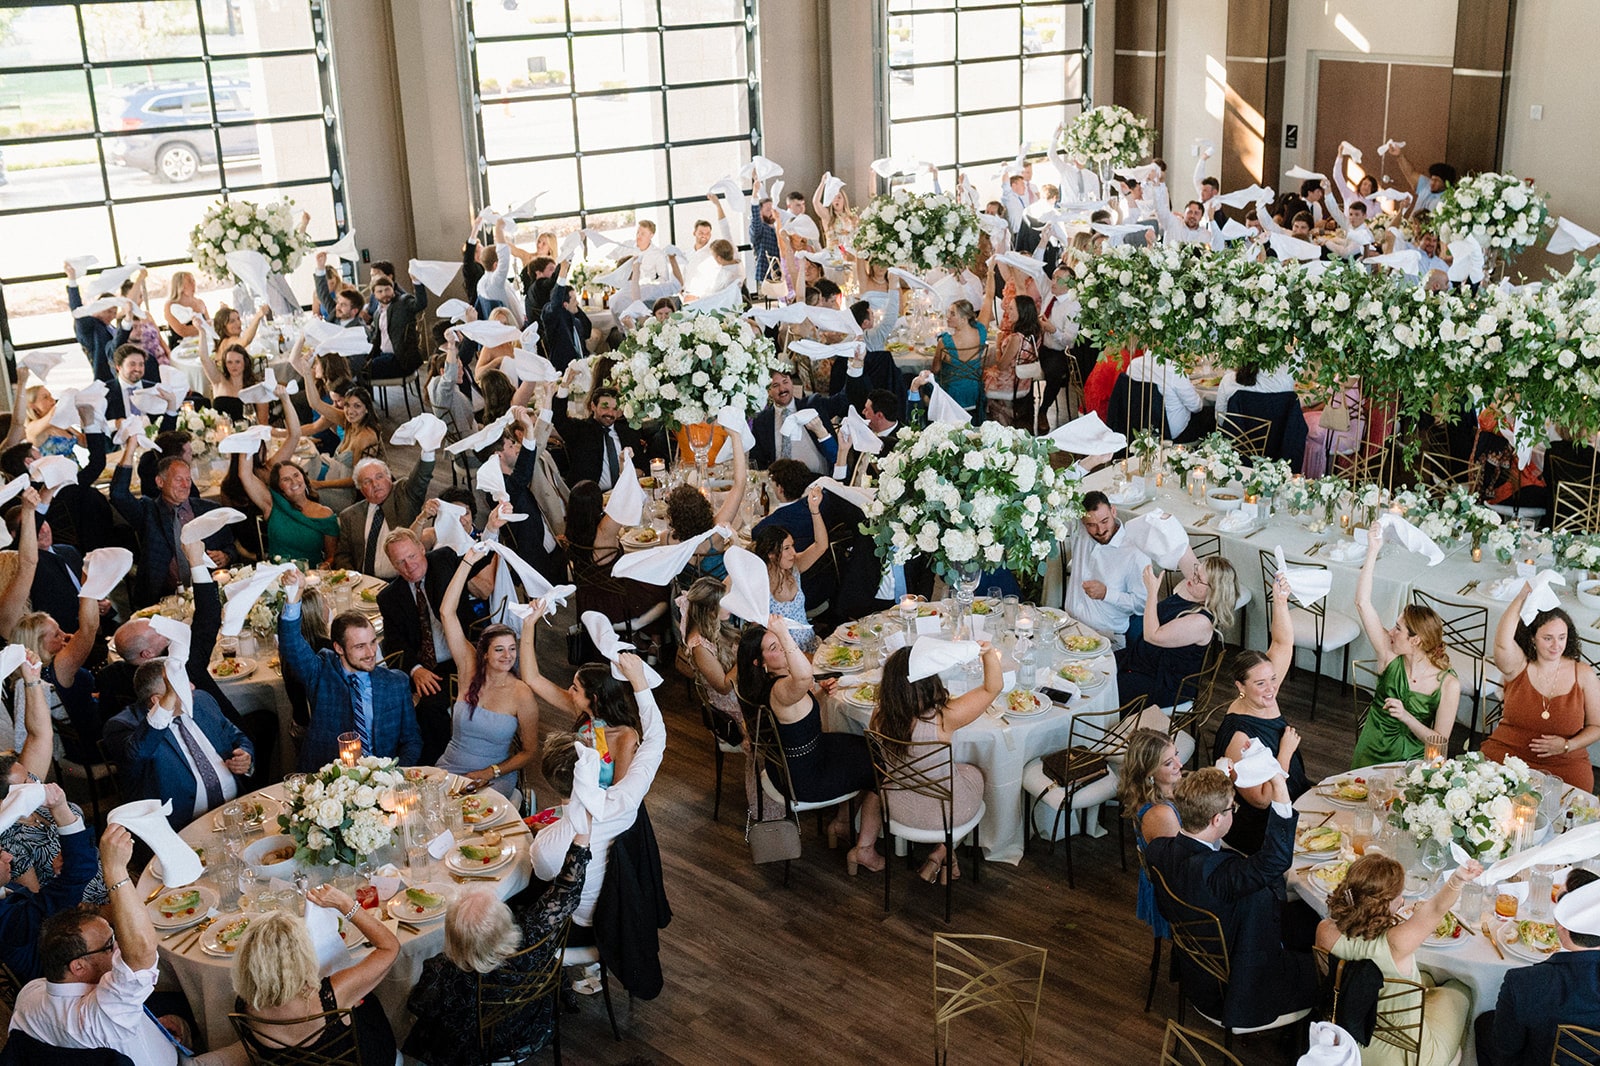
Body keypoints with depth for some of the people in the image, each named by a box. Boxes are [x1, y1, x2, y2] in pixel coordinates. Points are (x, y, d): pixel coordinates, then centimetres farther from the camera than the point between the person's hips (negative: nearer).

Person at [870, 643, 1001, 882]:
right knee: (975, 773, 30)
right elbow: (993, 687, -23)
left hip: (898, 809, 3)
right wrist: (989, 653, -33)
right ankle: (941, 854, 27)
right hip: (946, 811, -3)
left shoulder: (879, 716, -21)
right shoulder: (944, 718, -33)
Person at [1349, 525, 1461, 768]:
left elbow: (1440, 743, -7)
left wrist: (1406, 718, -22)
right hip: (1368, 759, 2)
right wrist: (1373, 551, -9)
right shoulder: (1390, 656, -4)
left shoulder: (1449, 684, -10)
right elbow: (1363, 603, -8)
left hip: (1411, 764, -2)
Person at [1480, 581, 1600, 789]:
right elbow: (1502, 643, -25)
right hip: (1506, 755, -1)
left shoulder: (1583, 674, 5)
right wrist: (1524, 595, -25)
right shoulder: (1518, 666, 0)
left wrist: (1567, 745, -8)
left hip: (1564, 764, 1)